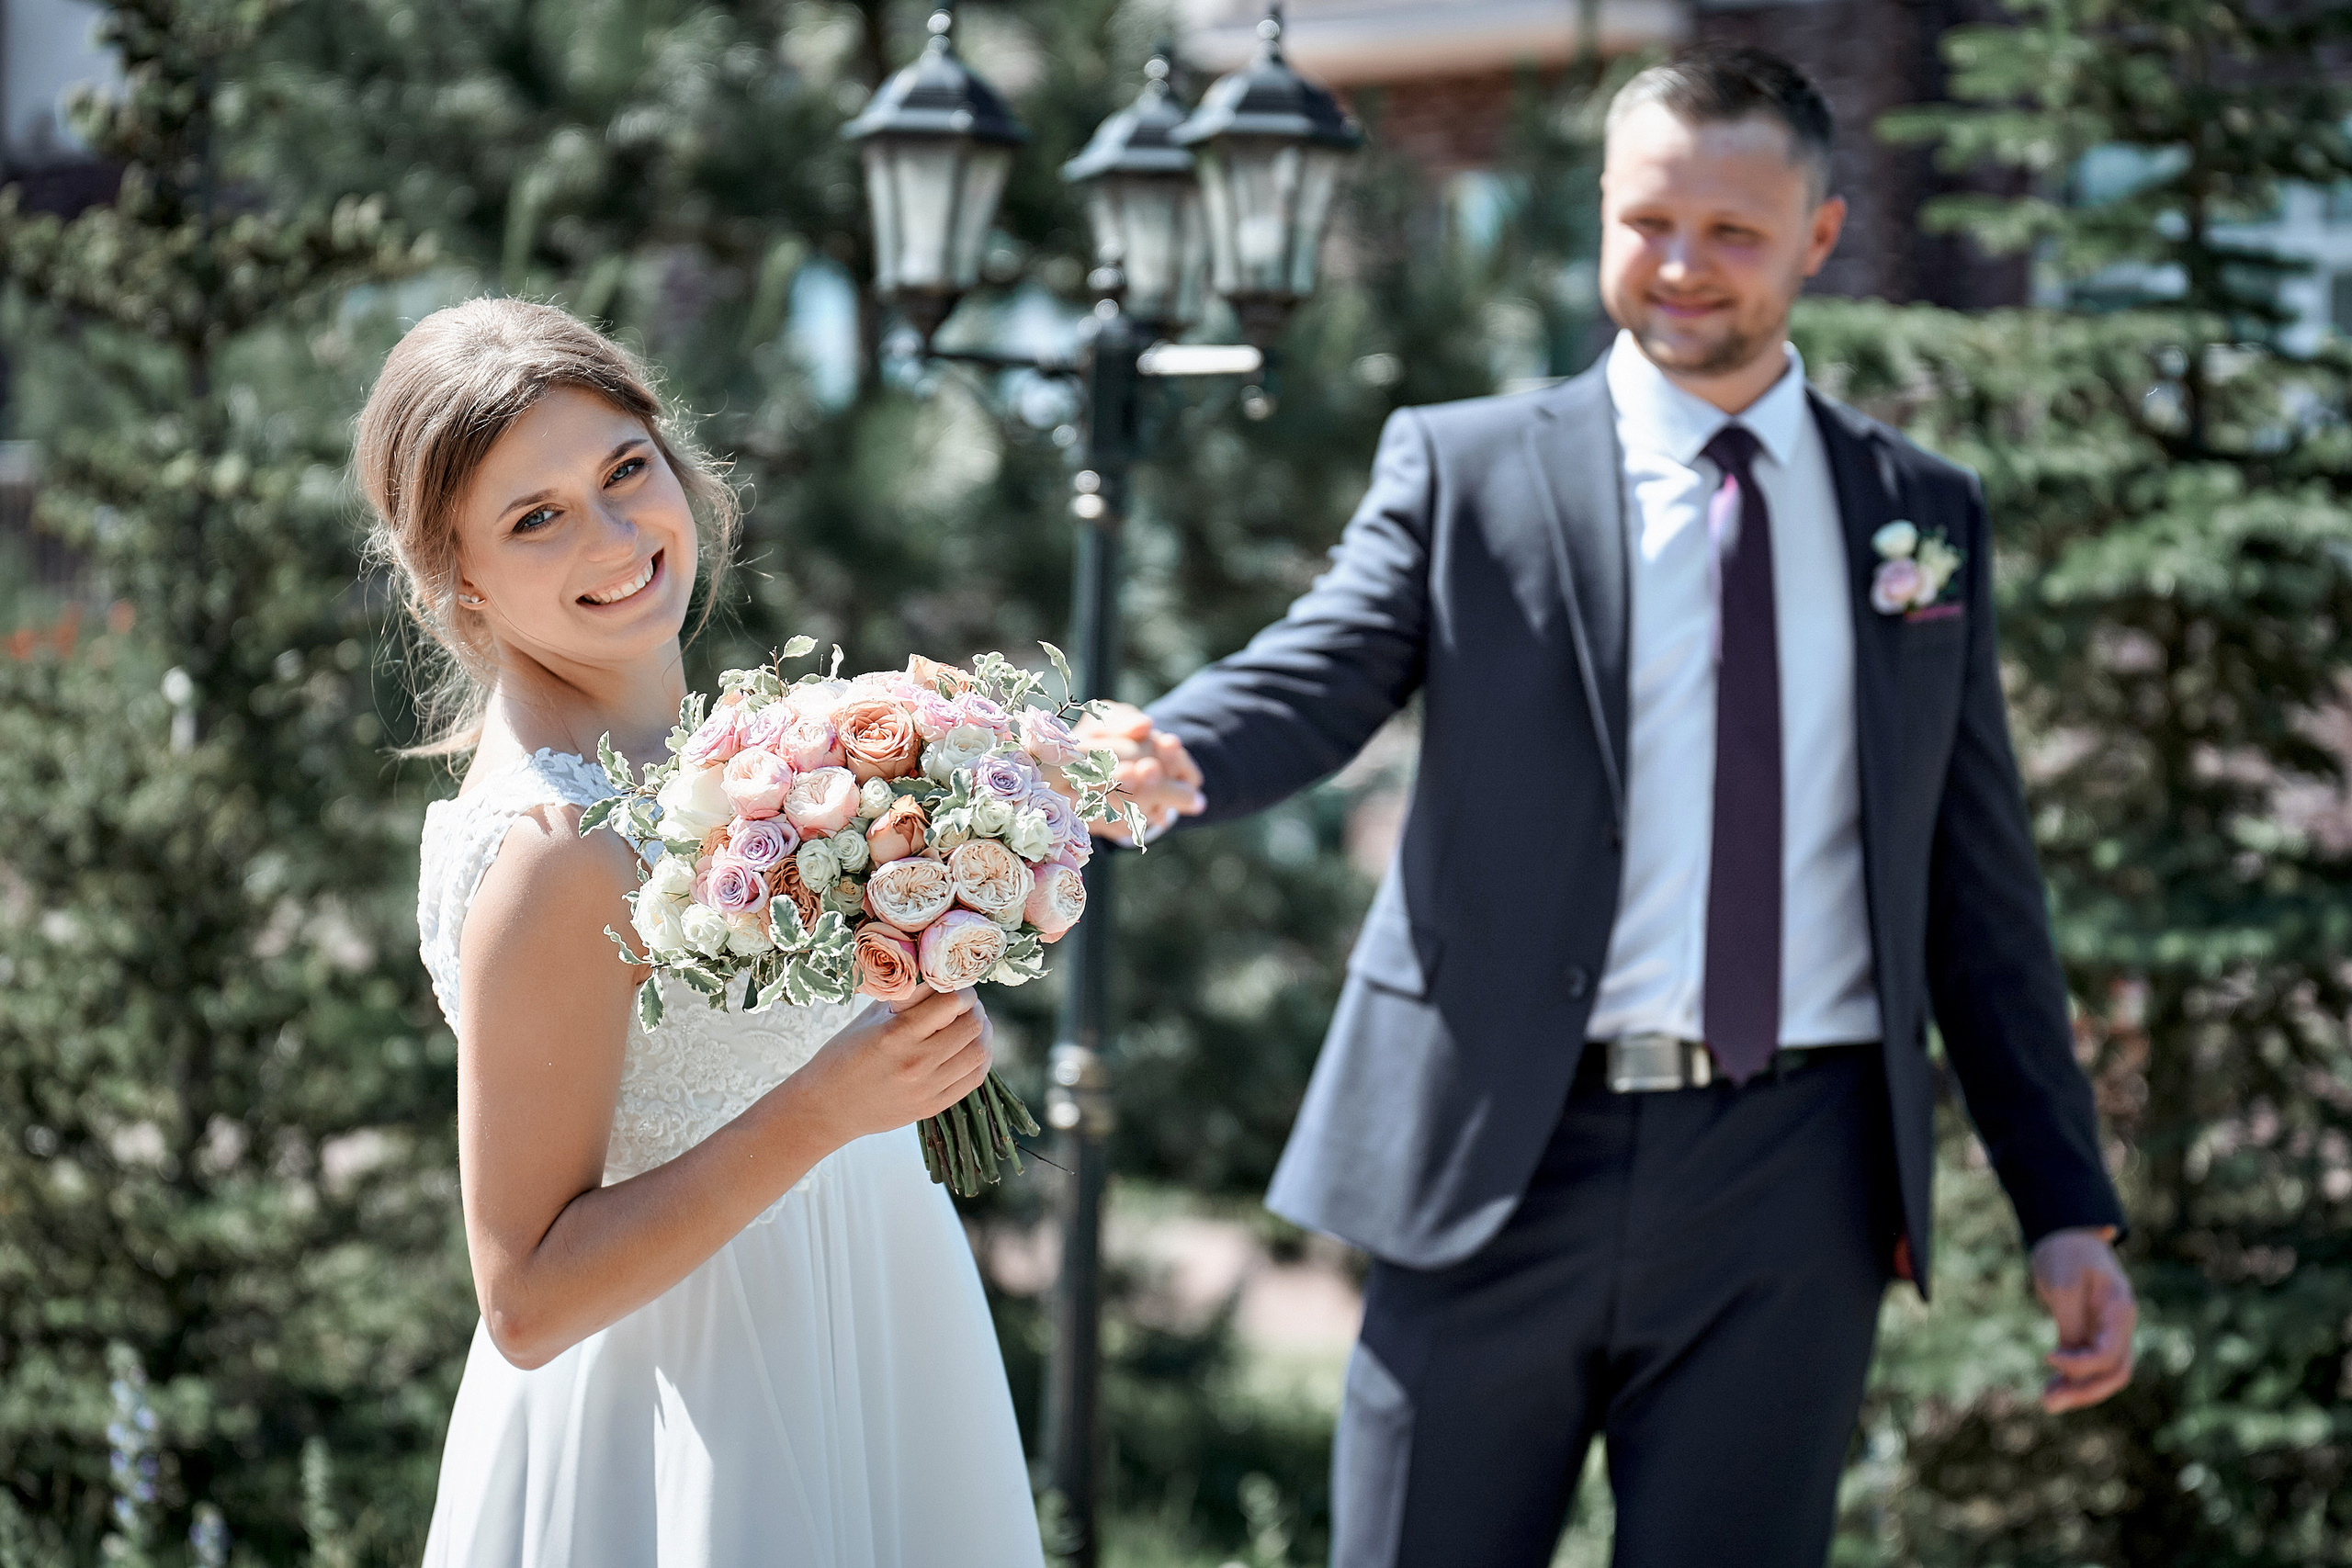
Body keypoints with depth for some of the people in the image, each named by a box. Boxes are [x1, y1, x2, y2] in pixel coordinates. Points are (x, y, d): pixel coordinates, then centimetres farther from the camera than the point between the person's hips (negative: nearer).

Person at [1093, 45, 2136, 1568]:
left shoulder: (1929, 514, 12)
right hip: (1511, 1161, -1)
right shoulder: (1464, 469, 5)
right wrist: (1161, 760, -34)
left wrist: (2069, 1208, 9)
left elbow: (1980, 888, 13)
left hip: (1794, 1187, 2)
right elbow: (1316, 676, -11)